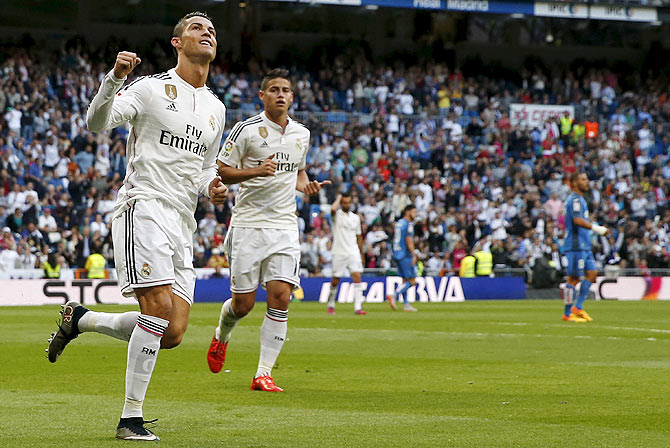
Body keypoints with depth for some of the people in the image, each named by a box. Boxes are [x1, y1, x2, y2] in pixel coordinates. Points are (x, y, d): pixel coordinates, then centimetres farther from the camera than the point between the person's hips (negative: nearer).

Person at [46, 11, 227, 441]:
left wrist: (212, 185, 6)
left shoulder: (216, 108, 19)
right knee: (160, 306, -21)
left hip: (182, 223, 7)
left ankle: (80, 319, 20)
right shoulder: (151, 88, -1)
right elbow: (97, 122, -11)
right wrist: (114, 78, -28)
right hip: (144, 207, -7)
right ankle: (131, 418, -13)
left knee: (173, 333, -2)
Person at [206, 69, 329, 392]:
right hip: (248, 223, -3)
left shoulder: (302, 134, 11)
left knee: (280, 298, -11)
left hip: (284, 226, 3)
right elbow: (221, 172, -5)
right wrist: (255, 171, -20)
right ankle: (221, 335, 36)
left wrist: (306, 186, 6)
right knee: (243, 303, -1)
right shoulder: (246, 130, -6)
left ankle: (263, 374, -6)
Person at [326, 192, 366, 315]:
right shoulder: (337, 215, -1)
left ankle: (358, 307, -18)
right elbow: (333, 209, -27)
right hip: (339, 253, -3)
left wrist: (362, 254, 18)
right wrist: (338, 198, -9)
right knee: (335, 280, 4)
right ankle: (331, 305, 24)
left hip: (354, 253, 3)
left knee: (357, 276, -13)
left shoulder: (356, 218, 12)